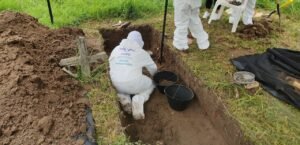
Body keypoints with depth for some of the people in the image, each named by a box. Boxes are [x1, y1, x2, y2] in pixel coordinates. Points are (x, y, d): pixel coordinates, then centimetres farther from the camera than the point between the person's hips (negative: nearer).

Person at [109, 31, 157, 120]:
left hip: (117, 84, 3)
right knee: (151, 84, 26)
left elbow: (110, 65, 20)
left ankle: (123, 98, 9)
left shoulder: (116, 49, 16)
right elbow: (153, 69, 19)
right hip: (134, 83, -3)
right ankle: (139, 99, -3)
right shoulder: (142, 52, 8)